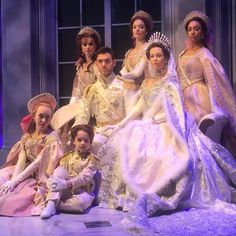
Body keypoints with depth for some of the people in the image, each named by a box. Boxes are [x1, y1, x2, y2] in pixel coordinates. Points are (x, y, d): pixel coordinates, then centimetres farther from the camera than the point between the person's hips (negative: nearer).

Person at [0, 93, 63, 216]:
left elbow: (38, 162, -15)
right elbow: (21, 160, -1)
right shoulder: (26, 136, 10)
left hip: (38, 179, -6)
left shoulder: (52, 137, -8)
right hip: (23, 173, 6)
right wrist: (13, 179, -20)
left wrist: (15, 181, -19)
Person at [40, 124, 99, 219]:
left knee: (82, 201, -38)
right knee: (59, 170, -23)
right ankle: (51, 203, -31)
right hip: (66, 190, 3)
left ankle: (53, 205, -22)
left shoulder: (92, 159, -2)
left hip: (82, 191, -3)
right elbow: (59, 173, 2)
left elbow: (85, 177, -16)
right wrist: (53, 180, -24)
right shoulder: (67, 157, 11)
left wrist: (66, 184, -29)